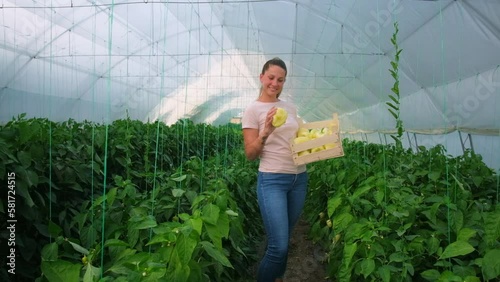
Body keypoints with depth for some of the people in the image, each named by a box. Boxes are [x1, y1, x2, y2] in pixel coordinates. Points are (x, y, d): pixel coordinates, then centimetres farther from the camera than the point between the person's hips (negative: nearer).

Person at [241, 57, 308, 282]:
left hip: (299, 178, 6)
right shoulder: (253, 110, -5)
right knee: (278, 247, -8)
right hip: (272, 180, -5)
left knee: (284, 241, 15)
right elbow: (250, 155, -7)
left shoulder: (290, 108, 11)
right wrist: (265, 133, -23)